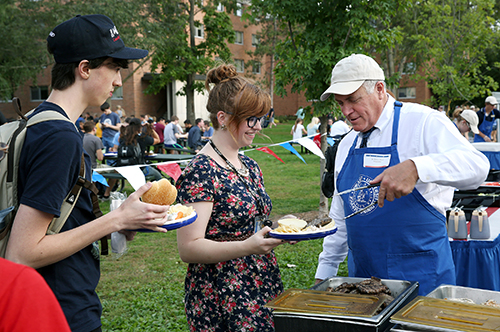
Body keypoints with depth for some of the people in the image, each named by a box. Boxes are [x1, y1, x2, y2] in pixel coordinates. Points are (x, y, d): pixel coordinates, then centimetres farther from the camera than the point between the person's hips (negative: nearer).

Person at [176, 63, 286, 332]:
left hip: (266, 288, 8)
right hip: (221, 300, -8)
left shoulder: (250, 167, 10)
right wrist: (247, 247, -31)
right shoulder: (200, 172, -16)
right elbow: (188, 249, -21)